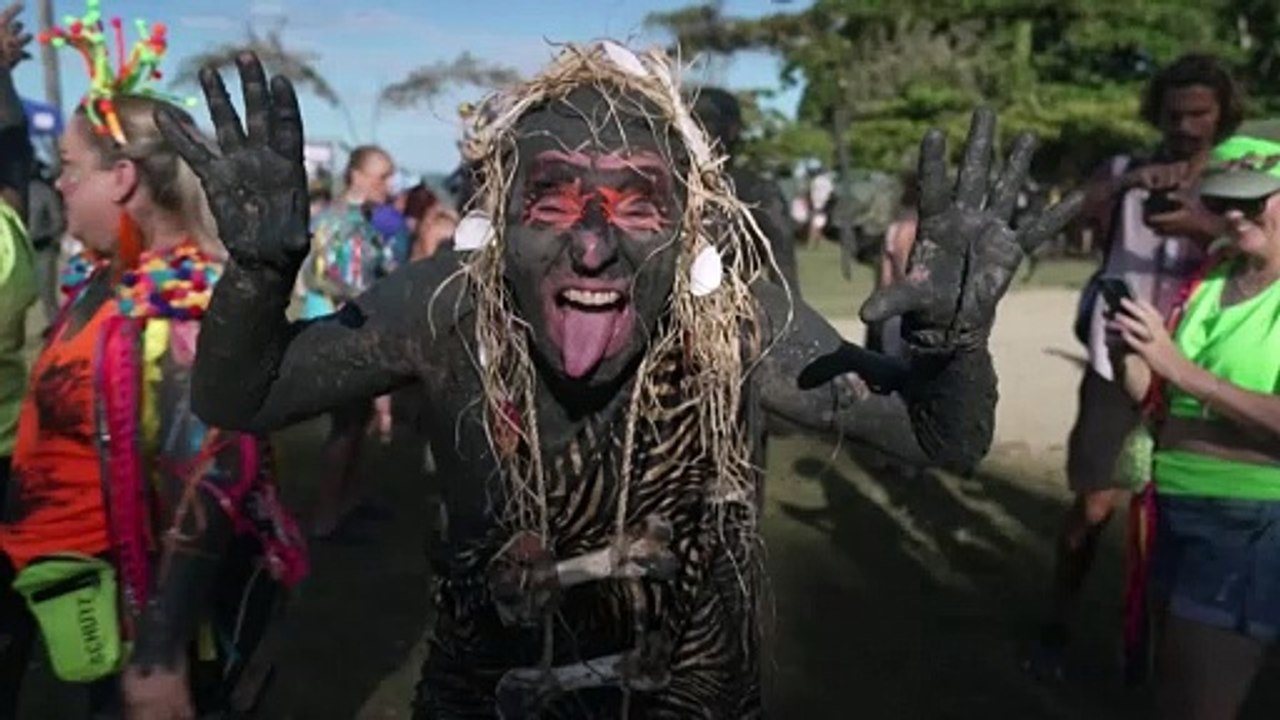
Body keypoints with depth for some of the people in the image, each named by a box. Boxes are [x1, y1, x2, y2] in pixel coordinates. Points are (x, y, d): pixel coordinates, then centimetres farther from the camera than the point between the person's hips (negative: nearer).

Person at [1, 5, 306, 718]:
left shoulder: (185, 309, -24)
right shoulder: (103, 281, 3)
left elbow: (207, 488, -27)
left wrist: (159, 659, -25)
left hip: (135, 599, -8)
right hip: (62, 577, 8)